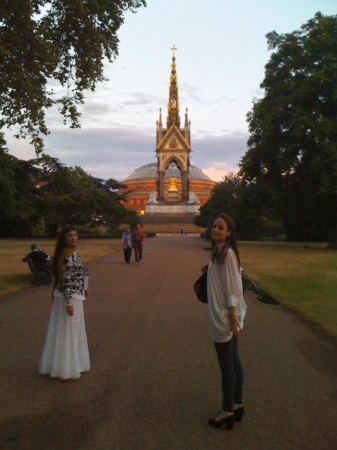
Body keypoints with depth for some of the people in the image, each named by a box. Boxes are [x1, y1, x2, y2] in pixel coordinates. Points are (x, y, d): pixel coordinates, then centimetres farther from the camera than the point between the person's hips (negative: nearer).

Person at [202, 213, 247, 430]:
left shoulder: (227, 253, -18)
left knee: (227, 365, 3)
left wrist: (232, 318, -21)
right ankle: (237, 405, 31)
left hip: (225, 316, -10)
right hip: (223, 316, 10)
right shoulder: (220, 251, 10)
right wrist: (210, 268, 5)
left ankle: (227, 411, 17)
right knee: (233, 362, 18)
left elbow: (232, 288, -21)